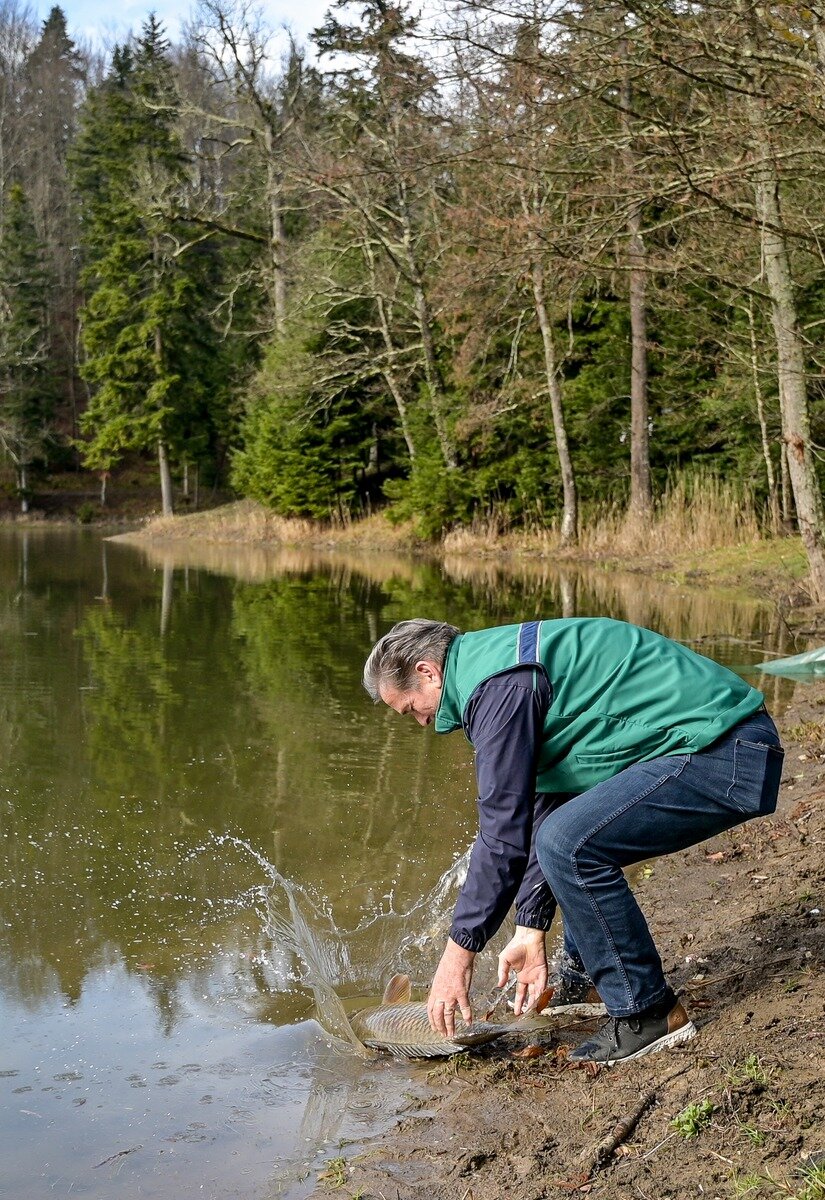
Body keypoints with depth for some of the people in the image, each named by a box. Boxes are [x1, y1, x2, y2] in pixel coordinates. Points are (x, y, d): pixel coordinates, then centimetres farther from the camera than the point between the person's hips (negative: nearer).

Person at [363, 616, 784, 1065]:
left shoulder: (499, 687, -14)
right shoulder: (505, 660, 17)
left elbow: (503, 831, -15)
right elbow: (541, 805, 19)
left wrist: (460, 950, -6)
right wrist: (531, 930, 16)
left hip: (726, 756, -11)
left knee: (570, 843, -22)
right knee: (553, 816, 21)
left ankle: (649, 1013, -6)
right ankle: (583, 976, 29)